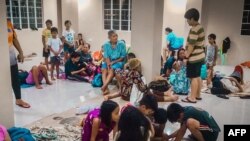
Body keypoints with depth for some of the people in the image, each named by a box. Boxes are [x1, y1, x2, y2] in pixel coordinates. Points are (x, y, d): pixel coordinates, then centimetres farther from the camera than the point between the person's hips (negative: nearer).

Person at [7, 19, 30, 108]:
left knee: (15, 79, 13)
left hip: (11, 56, 5)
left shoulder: (8, 22, 6)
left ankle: (18, 99, 28)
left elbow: (14, 39, 11)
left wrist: (20, 52, 9)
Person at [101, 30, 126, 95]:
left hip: (119, 61, -2)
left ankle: (104, 86, -38)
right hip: (109, 61, 3)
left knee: (112, 70, -32)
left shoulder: (121, 44, -8)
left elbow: (123, 56, -6)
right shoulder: (106, 45, -1)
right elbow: (106, 56, -4)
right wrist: (108, 64, -21)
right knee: (104, 69, -27)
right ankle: (106, 88, -36)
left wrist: (113, 62, -14)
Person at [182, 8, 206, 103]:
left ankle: (192, 98, 3)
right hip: (200, 56, 10)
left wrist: (186, 57, -13)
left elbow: (191, 46, -21)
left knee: (194, 77, -4)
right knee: (198, 76, 16)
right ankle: (198, 95, 26)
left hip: (194, 57, -10)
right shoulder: (200, 27, 12)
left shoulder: (194, 29, -20)